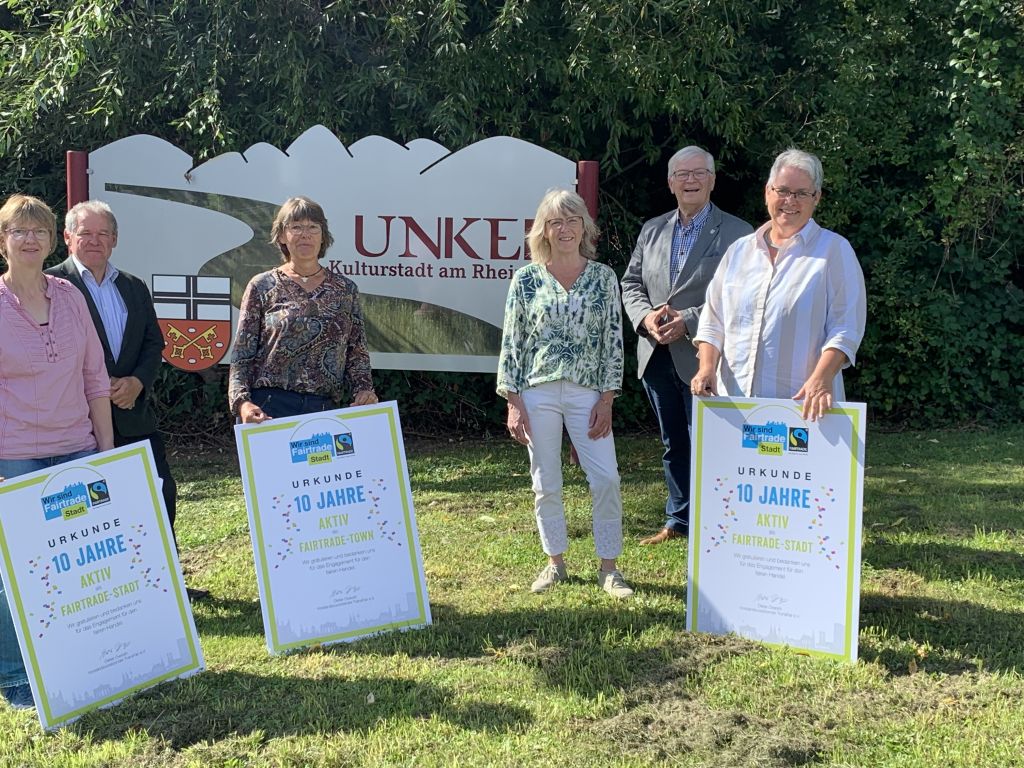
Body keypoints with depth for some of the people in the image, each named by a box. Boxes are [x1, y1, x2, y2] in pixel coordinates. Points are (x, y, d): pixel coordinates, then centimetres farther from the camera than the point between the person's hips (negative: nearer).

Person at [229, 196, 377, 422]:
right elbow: (241, 357, 2)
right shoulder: (262, 286, 4)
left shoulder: (346, 290, 11)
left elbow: (357, 354, 13)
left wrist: (364, 389, -6)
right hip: (268, 410, -2)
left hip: (325, 410, 2)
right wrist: (242, 403, -14)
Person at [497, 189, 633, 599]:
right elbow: (511, 342, 1)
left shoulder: (603, 277, 3)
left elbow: (614, 341, 3)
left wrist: (606, 399, -3)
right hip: (537, 392, 0)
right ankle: (555, 562, 23)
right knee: (546, 484, 7)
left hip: (586, 392, 0)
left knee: (606, 479, -5)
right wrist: (513, 402, -4)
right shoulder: (526, 279, 1)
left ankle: (608, 566, 10)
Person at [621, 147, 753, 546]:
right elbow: (631, 283, 13)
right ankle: (678, 520, 27)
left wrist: (688, 321, -19)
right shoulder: (652, 230, 12)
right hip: (656, 355, 6)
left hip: (701, 358, -5)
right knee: (673, 445, 16)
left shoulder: (737, 234, -5)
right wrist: (645, 316, -7)